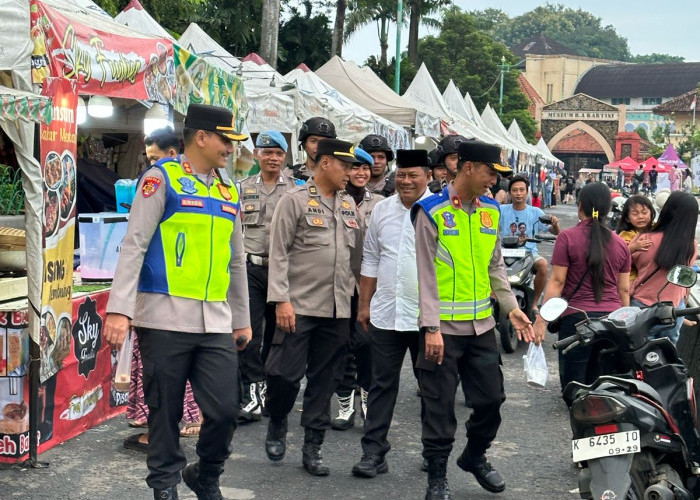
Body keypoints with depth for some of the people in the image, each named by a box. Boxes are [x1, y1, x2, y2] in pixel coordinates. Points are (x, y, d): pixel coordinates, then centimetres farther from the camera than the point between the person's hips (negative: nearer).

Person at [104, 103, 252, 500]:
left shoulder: (228, 193, 16)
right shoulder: (162, 178, -2)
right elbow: (134, 245, -8)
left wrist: (242, 319, 23)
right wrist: (119, 309, -15)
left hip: (216, 323, 5)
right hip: (165, 319, -5)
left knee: (225, 410, 0)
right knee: (165, 411, 5)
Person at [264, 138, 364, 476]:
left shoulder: (349, 205, 13)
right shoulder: (295, 200, -3)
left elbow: (358, 255, 16)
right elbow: (279, 254, -7)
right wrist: (281, 300, -13)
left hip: (337, 309, 5)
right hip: (299, 306, -5)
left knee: (323, 380, 8)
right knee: (286, 373, -5)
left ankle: (312, 448, 17)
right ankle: (277, 426, 23)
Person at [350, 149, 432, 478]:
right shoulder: (382, 209, 8)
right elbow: (371, 260, 13)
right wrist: (364, 304, 12)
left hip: (426, 315, -3)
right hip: (385, 313, 3)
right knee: (382, 384, 7)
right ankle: (373, 452, 13)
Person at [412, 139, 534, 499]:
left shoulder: (490, 210, 9)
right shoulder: (432, 212, -9)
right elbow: (426, 273, -11)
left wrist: (511, 308, 7)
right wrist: (431, 328, -16)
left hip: (481, 325, 6)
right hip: (444, 327, -5)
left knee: (491, 398, 12)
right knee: (440, 405, 3)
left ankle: (475, 457, 34)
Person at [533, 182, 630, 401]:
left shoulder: (567, 237, -4)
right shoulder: (620, 243, 8)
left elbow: (557, 282, -7)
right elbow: (624, 289, 11)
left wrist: (541, 319, -5)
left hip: (577, 317, -4)